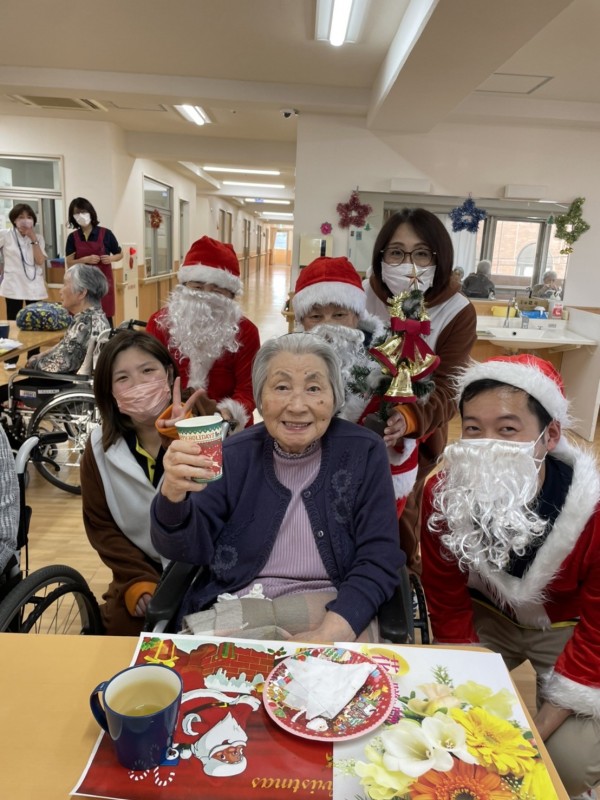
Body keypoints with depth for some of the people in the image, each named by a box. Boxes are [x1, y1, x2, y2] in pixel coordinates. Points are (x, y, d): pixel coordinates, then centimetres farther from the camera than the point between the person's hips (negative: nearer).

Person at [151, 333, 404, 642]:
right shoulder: (234, 455, -2)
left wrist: (328, 635, -23)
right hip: (233, 611, 1)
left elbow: (378, 562, -8)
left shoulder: (364, 453, -6)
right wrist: (174, 493, -29)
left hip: (335, 610, 0)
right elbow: (187, 548, -7)